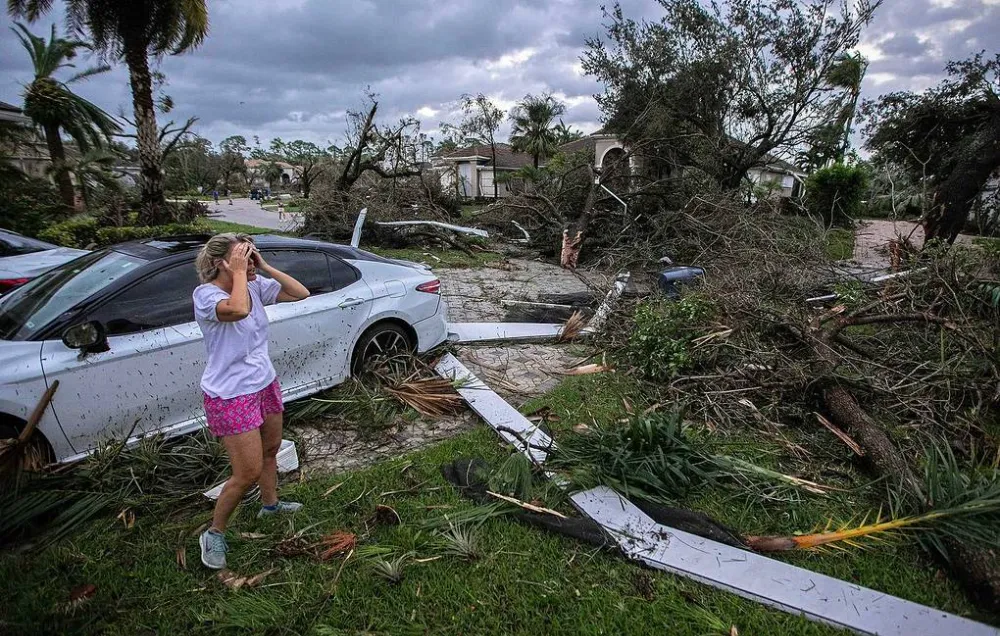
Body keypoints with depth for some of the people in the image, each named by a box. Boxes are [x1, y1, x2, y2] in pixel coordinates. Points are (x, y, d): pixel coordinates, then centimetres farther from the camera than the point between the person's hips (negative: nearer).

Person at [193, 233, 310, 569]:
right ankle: (214, 533, 21)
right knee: (249, 473, -3)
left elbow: (300, 293, -3)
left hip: (265, 384, 7)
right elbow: (238, 310, -42)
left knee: (270, 449, 24)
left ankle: (270, 504, 50)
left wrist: (265, 267, -9)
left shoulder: (256, 286, -2)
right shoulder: (205, 294, -21)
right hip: (231, 396, -7)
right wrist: (239, 273, -28)